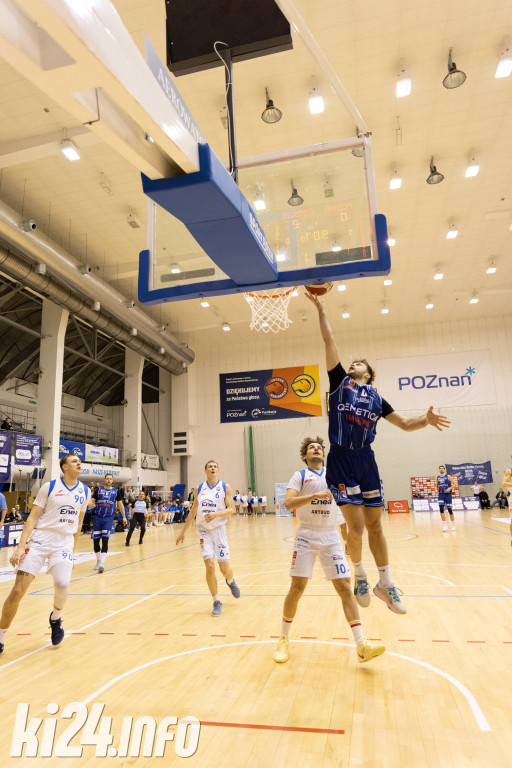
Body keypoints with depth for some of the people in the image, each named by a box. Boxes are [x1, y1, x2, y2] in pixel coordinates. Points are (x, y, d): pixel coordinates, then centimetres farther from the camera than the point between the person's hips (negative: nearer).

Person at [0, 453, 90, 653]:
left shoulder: (84, 491, 4)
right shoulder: (49, 487, -7)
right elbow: (32, 517, -6)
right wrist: (21, 546, -14)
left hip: (64, 542, 2)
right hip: (39, 539, -2)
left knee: (62, 585, -18)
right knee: (18, 591, -5)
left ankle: (56, 618, 16)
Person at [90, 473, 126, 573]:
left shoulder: (116, 491, 7)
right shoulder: (98, 490, 7)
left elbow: (120, 504, 15)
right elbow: (91, 501, 5)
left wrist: (124, 517, 15)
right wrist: (91, 504, -19)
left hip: (108, 518, -1)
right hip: (97, 517, 2)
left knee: (105, 539, -13)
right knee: (95, 540, 5)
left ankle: (102, 563, -15)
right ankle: (98, 561, 24)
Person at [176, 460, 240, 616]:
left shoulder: (225, 487, -2)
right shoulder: (199, 489, 6)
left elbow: (231, 509, -7)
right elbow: (193, 511, 14)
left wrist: (216, 514, -26)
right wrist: (183, 532, 16)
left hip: (219, 529, -1)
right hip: (204, 530, 1)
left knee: (225, 568, 0)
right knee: (210, 566, -9)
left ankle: (230, 581, 38)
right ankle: (216, 602, 8)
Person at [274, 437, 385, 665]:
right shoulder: (300, 476, 0)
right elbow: (288, 503, -14)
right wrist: (315, 495, -24)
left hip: (331, 537, 3)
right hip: (307, 537, -3)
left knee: (344, 587, -2)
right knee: (297, 588, -1)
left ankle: (361, 645, 1)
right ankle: (284, 639, 18)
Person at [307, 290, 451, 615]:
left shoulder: (376, 397, 15)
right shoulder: (340, 382, 8)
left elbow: (406, 424, 14)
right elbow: (330, 341, 5)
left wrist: (426, 420, -6)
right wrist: (321, 310, 6)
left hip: (366, 461, 3)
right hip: (341, 460, -3)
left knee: (375, 525, 9)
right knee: (357, 525, -6)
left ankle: (385, 583, 25)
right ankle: (359, 573, 22)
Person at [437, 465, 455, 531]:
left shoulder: (448, 476, -1)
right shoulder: (437, 477, 8)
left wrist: (450, 488, -16)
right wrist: (436, 490, -2)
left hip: (448, 495, -2)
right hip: (441, 495, 2)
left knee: (449, 510, 3)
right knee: (441, 509, -12)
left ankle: (453, 525, 21)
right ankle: (445, 525, -6)